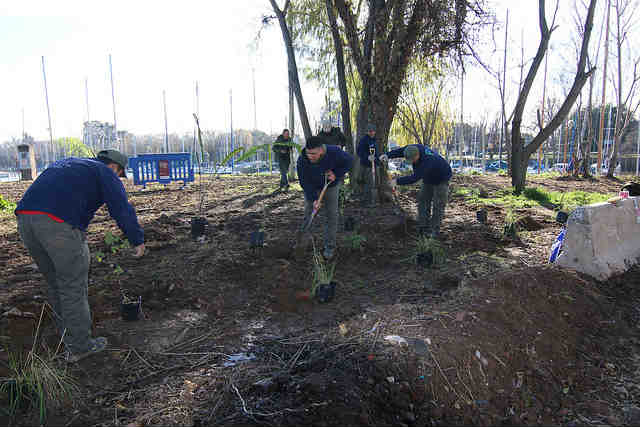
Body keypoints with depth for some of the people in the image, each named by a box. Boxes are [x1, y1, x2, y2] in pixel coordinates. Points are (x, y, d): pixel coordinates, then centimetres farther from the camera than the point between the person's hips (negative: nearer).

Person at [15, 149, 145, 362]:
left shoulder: (68, 163, 31)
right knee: (73, 287, 5)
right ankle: (80, 347, 17)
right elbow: (122, 208, -2)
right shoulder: (105, 173, 9)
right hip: (59, 224, -8)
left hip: (25, 218, 8)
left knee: (54, 284, 21)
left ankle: (68, 339, 35)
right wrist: (138, 240, 4)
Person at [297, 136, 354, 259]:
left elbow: (349, 160, -13)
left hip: (331, 185, 0)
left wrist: (336, 174, -23)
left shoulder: (334, 153, -32)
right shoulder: (302, 160, -31)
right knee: (309, 212, 0)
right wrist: (313, 199, -32)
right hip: (312, 187, 1)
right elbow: (305, 182, -24)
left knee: (331, 215, -3)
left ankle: (329, 246, 7)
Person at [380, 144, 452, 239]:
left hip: (441, 180, -8)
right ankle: (425, 227, 12)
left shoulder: (427, 162, -43)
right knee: (423, 200, 6)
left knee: (438, 205, -8)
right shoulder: (416, 148, -20)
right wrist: (388, 155, -35)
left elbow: (414, 178, -43)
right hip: (429, 179, 8)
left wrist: (397, 181, -39)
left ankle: (435, 231, 0)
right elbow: (400, 151, -19)